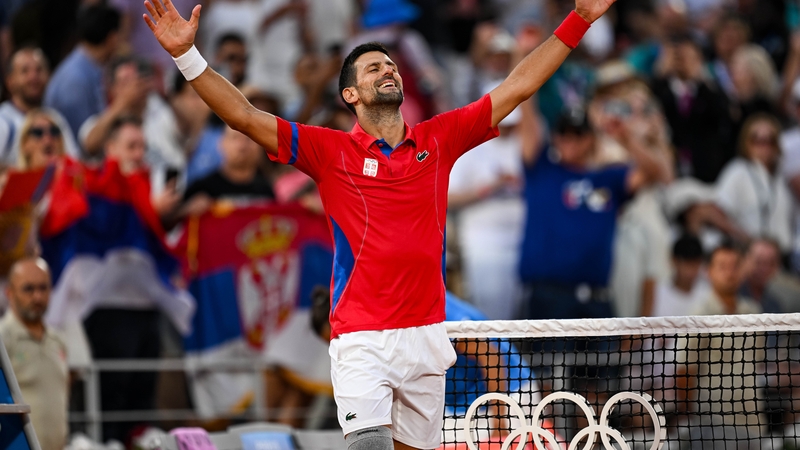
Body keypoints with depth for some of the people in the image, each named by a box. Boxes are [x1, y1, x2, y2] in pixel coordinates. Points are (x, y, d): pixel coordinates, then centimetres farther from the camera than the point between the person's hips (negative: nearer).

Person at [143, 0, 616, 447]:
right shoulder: (330, 151, 3)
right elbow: (244, 116, -2)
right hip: (361, 339, -3)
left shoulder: (438, 140, 11)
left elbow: (517, 87, 14)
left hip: (426, 336, 3)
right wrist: (187, 54, -12)